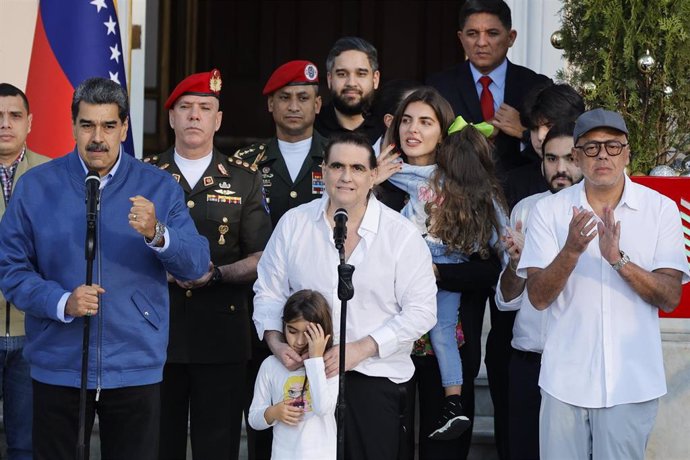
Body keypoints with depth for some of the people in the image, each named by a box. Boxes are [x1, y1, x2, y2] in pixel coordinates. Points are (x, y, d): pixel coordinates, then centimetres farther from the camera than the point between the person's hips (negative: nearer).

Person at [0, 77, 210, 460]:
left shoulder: (158, 187, 2)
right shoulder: (36, 187, 2)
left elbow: (196, 264, -6)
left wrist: (156, 233, -26)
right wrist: (63, 303, -19)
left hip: (135, 368, 0)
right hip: (58, 367, 0)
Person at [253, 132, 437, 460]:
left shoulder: (402, 234, -3)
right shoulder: (293, 224, 5)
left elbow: (421, 311, -6)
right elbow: (269, 293, 12)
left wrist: (360, 349, -15)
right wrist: (275, 342, -7)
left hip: (375, 378, -2)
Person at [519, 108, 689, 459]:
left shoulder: (661, 209, -1)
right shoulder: (549, 211, 1)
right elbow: (538, 297, -5)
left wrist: (618, 259, -22)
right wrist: (571, 251, -22)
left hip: (632, 383, -1)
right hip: (565, 380, 1)